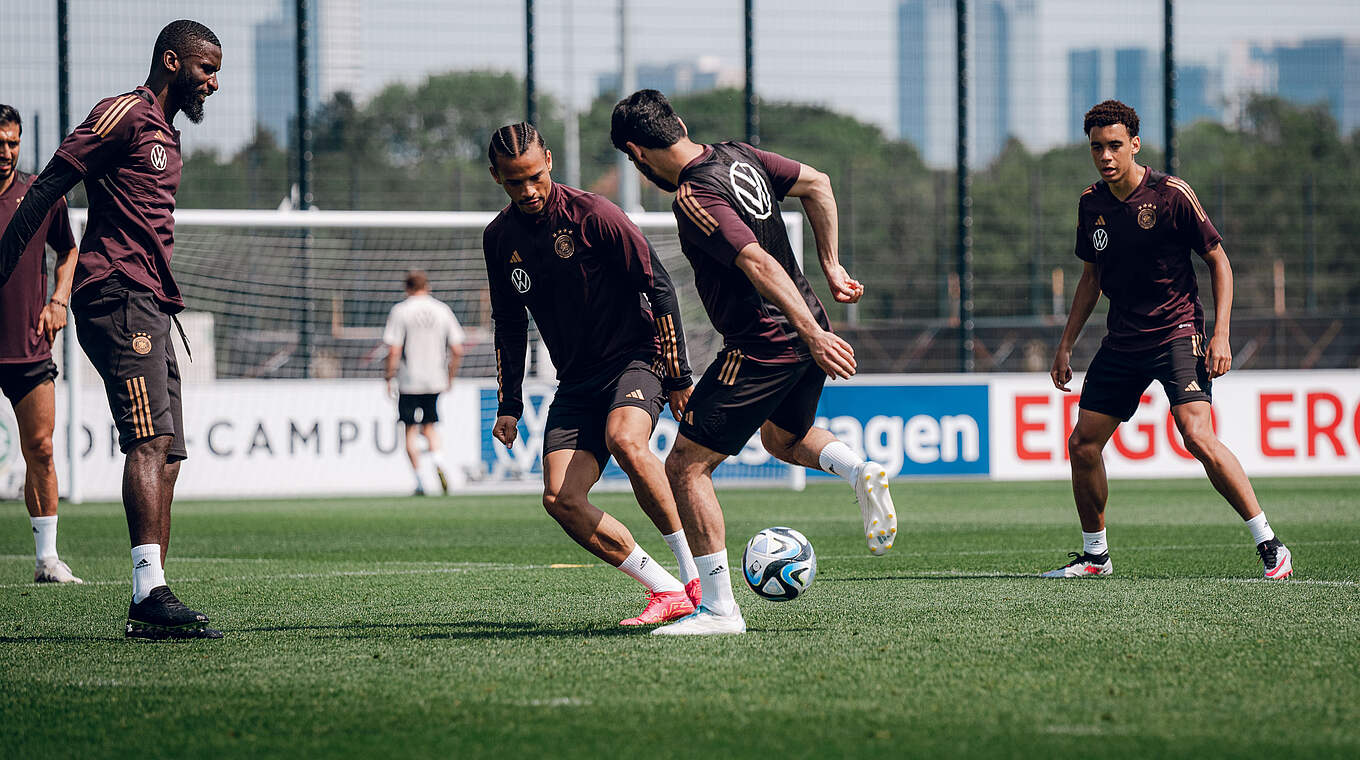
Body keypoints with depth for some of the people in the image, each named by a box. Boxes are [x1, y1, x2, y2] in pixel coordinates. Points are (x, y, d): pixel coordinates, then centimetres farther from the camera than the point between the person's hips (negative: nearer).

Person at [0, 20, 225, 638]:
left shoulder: (165, 137, 26)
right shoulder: (126, 114, -4)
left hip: (150, 308, 10)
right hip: (117, 294, -10)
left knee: (166, 456, 4)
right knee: (150, 440, -20)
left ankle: (150, 610, 2)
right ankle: (151, 594, -28)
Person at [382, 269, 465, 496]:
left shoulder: (400, 311, -6)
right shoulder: (443, 310, 3)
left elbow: (394, 352, -12)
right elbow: (457, 350, 3)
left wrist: (389, 378, -1)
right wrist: (450, 377, 15)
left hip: (409, 381, -3)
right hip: (435, 380, 3)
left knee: (411, 430, 5)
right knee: (429, 426, 17)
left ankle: (418, 481, 1)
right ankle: (438, 461, -9)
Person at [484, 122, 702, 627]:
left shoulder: (591, 215, -13)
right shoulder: (500, 238, 5)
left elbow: (659, 287, -10)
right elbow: (509, 323, 18)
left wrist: (679, 376, -11)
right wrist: (509, 405, 13)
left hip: (635, 356, -6)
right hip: (576, 382, 6)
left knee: (624, 439, -37)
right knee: (560, 499, -14)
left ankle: (695, 572, -27)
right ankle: (666, 591, -6)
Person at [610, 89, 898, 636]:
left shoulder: (694, 197, -20)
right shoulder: (736, 156, 6)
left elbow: (759, 264, -28)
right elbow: (817, 185, 15)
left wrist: (813, 335, -32)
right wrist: (831, 268, 18)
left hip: (761, 345, -9)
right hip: (804, 330, 9)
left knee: (685, 468, -3)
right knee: (785, 439, 35)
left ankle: (719, 609, -4)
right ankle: (861, 473, 7)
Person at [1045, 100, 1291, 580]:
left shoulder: (1171, 194, -11)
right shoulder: (1091, 203, 5)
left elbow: (1218, 261, -5)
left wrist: (1221, 335, -13)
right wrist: (1066, 345, 16)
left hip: (1177, 334, -6)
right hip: (1121, 341, 6)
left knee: (1198, 437, -22)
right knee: (1082, 444, 2)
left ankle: (1269, 547, -16)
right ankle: (1094, 555, 21)